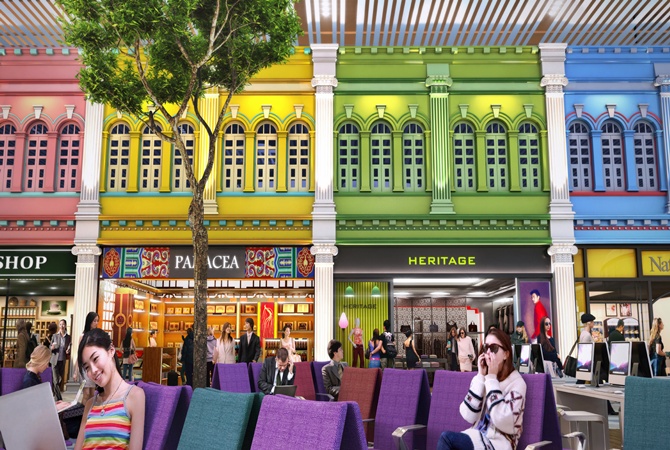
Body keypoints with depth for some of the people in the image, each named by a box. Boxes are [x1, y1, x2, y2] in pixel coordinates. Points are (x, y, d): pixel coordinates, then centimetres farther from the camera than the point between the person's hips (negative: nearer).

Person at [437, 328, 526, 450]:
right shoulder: (483, 377, 10)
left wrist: (492, 377, -14)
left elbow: (503, 422, -20)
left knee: (447, 438, -23)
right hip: (477, 437, 5)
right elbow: (469, 416, -2)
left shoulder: (516, 382, -5)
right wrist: (480, 376, -6)